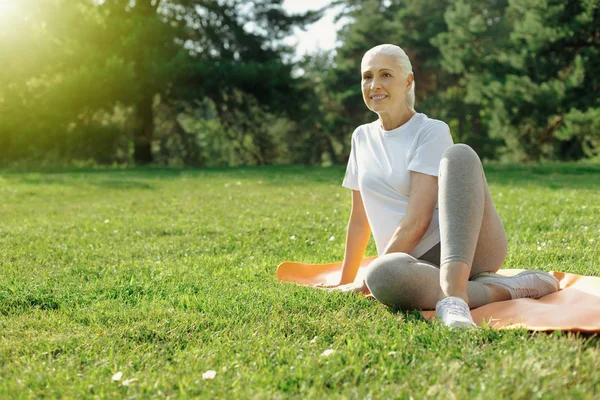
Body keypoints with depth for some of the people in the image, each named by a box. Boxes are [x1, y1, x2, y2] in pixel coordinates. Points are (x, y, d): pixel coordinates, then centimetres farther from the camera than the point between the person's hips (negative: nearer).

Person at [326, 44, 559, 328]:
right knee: (381, 274, -38)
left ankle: (453, 290, -47)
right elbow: (360, 219, 22)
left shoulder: (432, 132, -2)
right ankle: (505, 289, -28)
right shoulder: (362, 137, 16)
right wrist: (345, 281, 22)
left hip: (472, 248, -2)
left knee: (459, 154, -31)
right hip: (421, 263, 3)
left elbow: (416, 222, -11)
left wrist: (363, 285, -9)